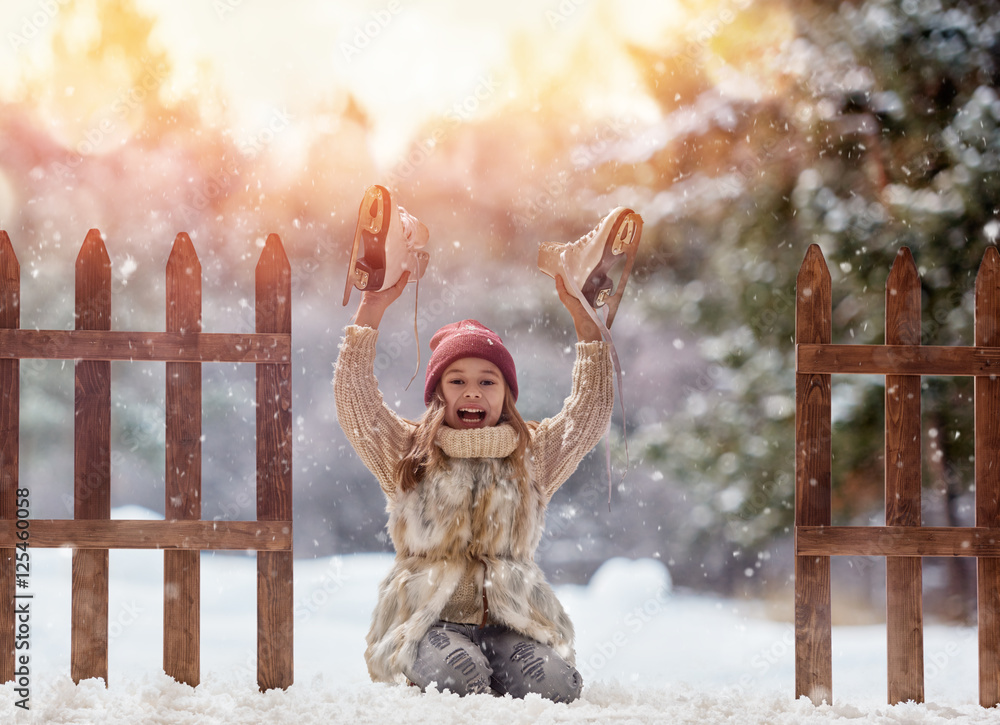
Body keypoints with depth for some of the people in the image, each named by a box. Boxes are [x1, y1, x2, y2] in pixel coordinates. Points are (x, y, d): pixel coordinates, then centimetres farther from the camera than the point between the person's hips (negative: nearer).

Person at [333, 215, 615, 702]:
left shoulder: (533, 457, 17)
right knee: (458, 674, -35)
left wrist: (582, 317, 3)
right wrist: (371, 310, -6)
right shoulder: (407, 456, 13)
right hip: (431, 620, -2)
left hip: (514, 622, 2)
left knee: (553, 684, -29)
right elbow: (354, 399, 2)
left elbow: (591, 411, 11)